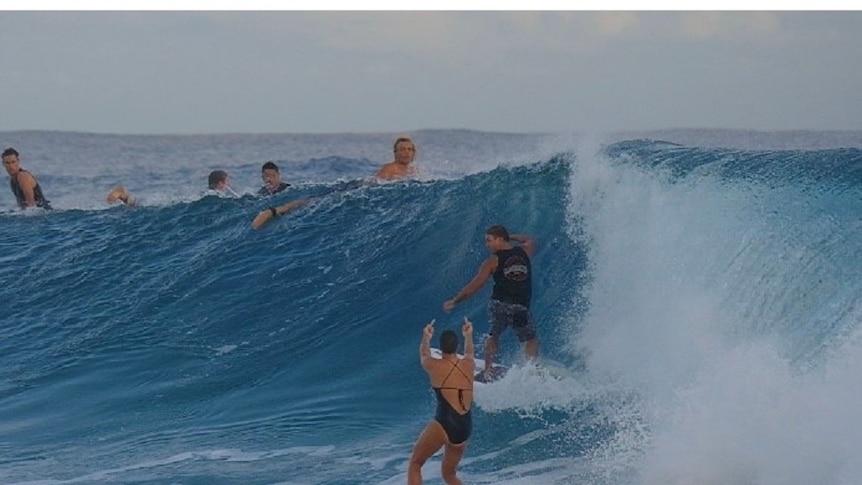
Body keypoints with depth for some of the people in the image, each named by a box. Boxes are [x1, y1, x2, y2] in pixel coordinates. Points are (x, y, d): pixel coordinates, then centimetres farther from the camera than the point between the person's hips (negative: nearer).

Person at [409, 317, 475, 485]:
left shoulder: (435, 366, -1)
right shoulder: (469, 365, 9)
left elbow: (424, 355, 24)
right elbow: (469, 354, 36)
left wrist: (426, 338, 45)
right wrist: (468, 336, 56)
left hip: (443, 424, -5)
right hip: (465, 428, 5)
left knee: (415, 464, 8)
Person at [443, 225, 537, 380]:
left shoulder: (493, 261, 0)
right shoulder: (524, 251, 9)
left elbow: (474, 286, -2)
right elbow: (530, 241, 35)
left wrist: (454, 301, 6)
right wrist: (512, 237, 47)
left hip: (499, 305, -1)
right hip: (522, 309, 1)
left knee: (493, 335, 26)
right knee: (530, 339, 19)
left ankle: (488, 370, 21)